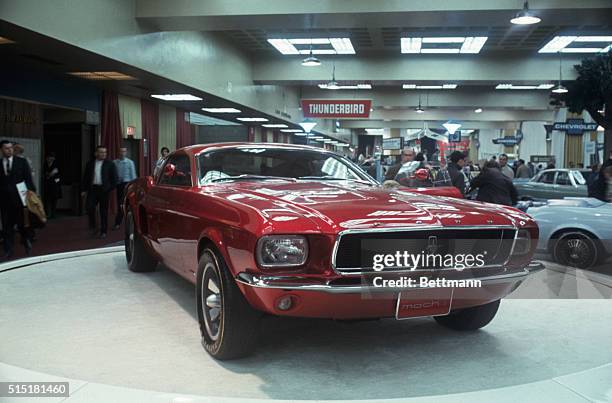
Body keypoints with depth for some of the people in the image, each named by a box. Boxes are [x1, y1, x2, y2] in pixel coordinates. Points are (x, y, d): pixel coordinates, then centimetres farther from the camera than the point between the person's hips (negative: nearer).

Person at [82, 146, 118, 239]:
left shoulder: (109, 164, 3)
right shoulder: (90, 164, 11)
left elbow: (114, 177, 2)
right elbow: (86, 177, 13)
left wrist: (111, 188, -6)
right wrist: (84, 189, 8)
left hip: (104, 189, -2)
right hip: (92, 188, 2)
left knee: (104, 211, 2)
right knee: (89, 207, -9)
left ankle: (103, 231, 10)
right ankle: (92, 227, 12)